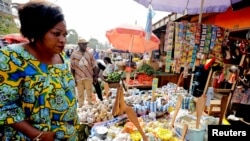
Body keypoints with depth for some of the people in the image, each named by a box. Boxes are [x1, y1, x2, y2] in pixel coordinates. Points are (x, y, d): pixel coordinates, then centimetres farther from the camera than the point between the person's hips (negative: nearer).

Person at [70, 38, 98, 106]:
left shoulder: (89, 54, 6)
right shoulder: (74, 54, 0)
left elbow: (94, 66, 7)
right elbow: (72, 67, 1)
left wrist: (96, 76, 3)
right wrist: (73, 78, -2)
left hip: (89, 77, 1)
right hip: (79, 78, -1)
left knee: (90, 93, 8)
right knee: (80, 93, 8)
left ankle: (90, 105, 21)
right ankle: (80, 106, 19)